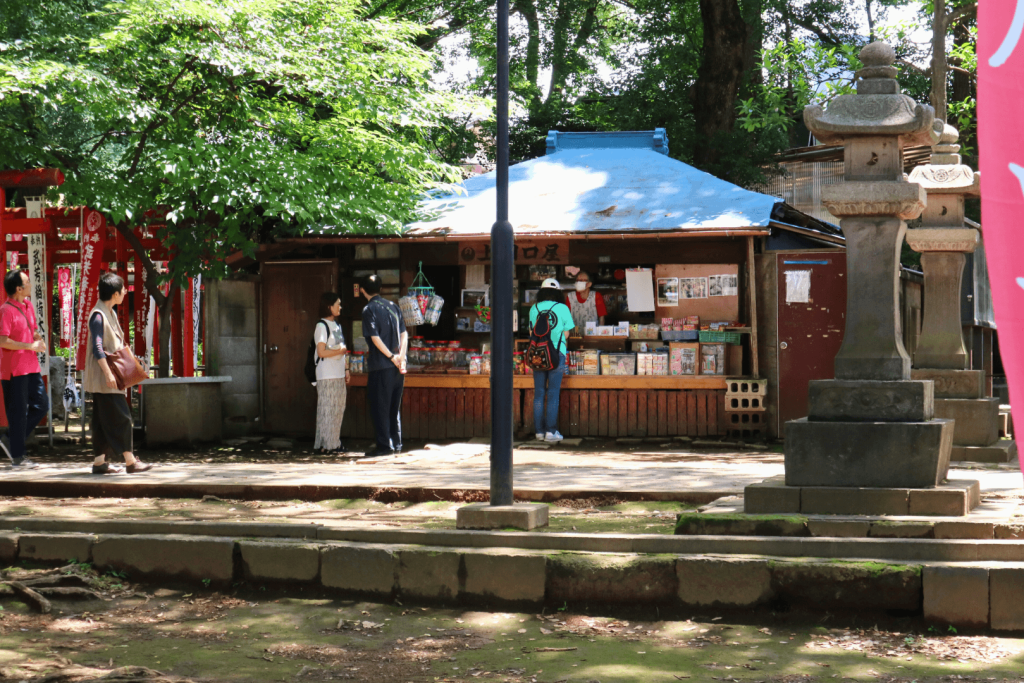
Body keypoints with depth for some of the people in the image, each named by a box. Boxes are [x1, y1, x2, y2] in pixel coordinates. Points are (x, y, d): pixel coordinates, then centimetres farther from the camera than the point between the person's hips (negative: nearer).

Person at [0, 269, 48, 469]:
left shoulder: (28, 306, 12)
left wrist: (40, 341, 3)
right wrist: (30, 346, -17)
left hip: (31, 366, 8)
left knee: (41, 404, 9)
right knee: (18, 412, -2)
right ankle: (17, 457, 5)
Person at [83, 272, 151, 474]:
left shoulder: (110, 313, 15)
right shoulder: (98, 315, -16)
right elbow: (97, 348, -22)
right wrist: (108, 373, -26)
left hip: (109, 378, 10)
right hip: (102, 379, -10)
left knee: (103, 420, 10)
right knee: (121, 417, -9)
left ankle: (100, 461, 13)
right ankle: (130, 461, -8)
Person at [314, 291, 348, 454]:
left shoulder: (336, 325, 17)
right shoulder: (322, 326, -10)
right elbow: (321, 352, -18)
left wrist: (345, 374, 16)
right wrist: (340, 351, -9)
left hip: (339, 375, 9)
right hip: (326, 376, -9)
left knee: (338, 410, 9)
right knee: (327, 409, -6)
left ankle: (334, 443, 14)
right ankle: (326, 444, -3)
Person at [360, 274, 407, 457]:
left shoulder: (369, 310, -8)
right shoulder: (393, 306, 12)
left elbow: (375, 338, -16)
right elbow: (404, 334, 7)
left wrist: (391, 357, -11)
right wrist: (400, 356, -1)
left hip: (380, 366, -6)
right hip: (398, 366, 6)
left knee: (379, 407, -1)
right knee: (394, 407, 14)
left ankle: (384, 445, -2)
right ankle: (396, 444, 16)